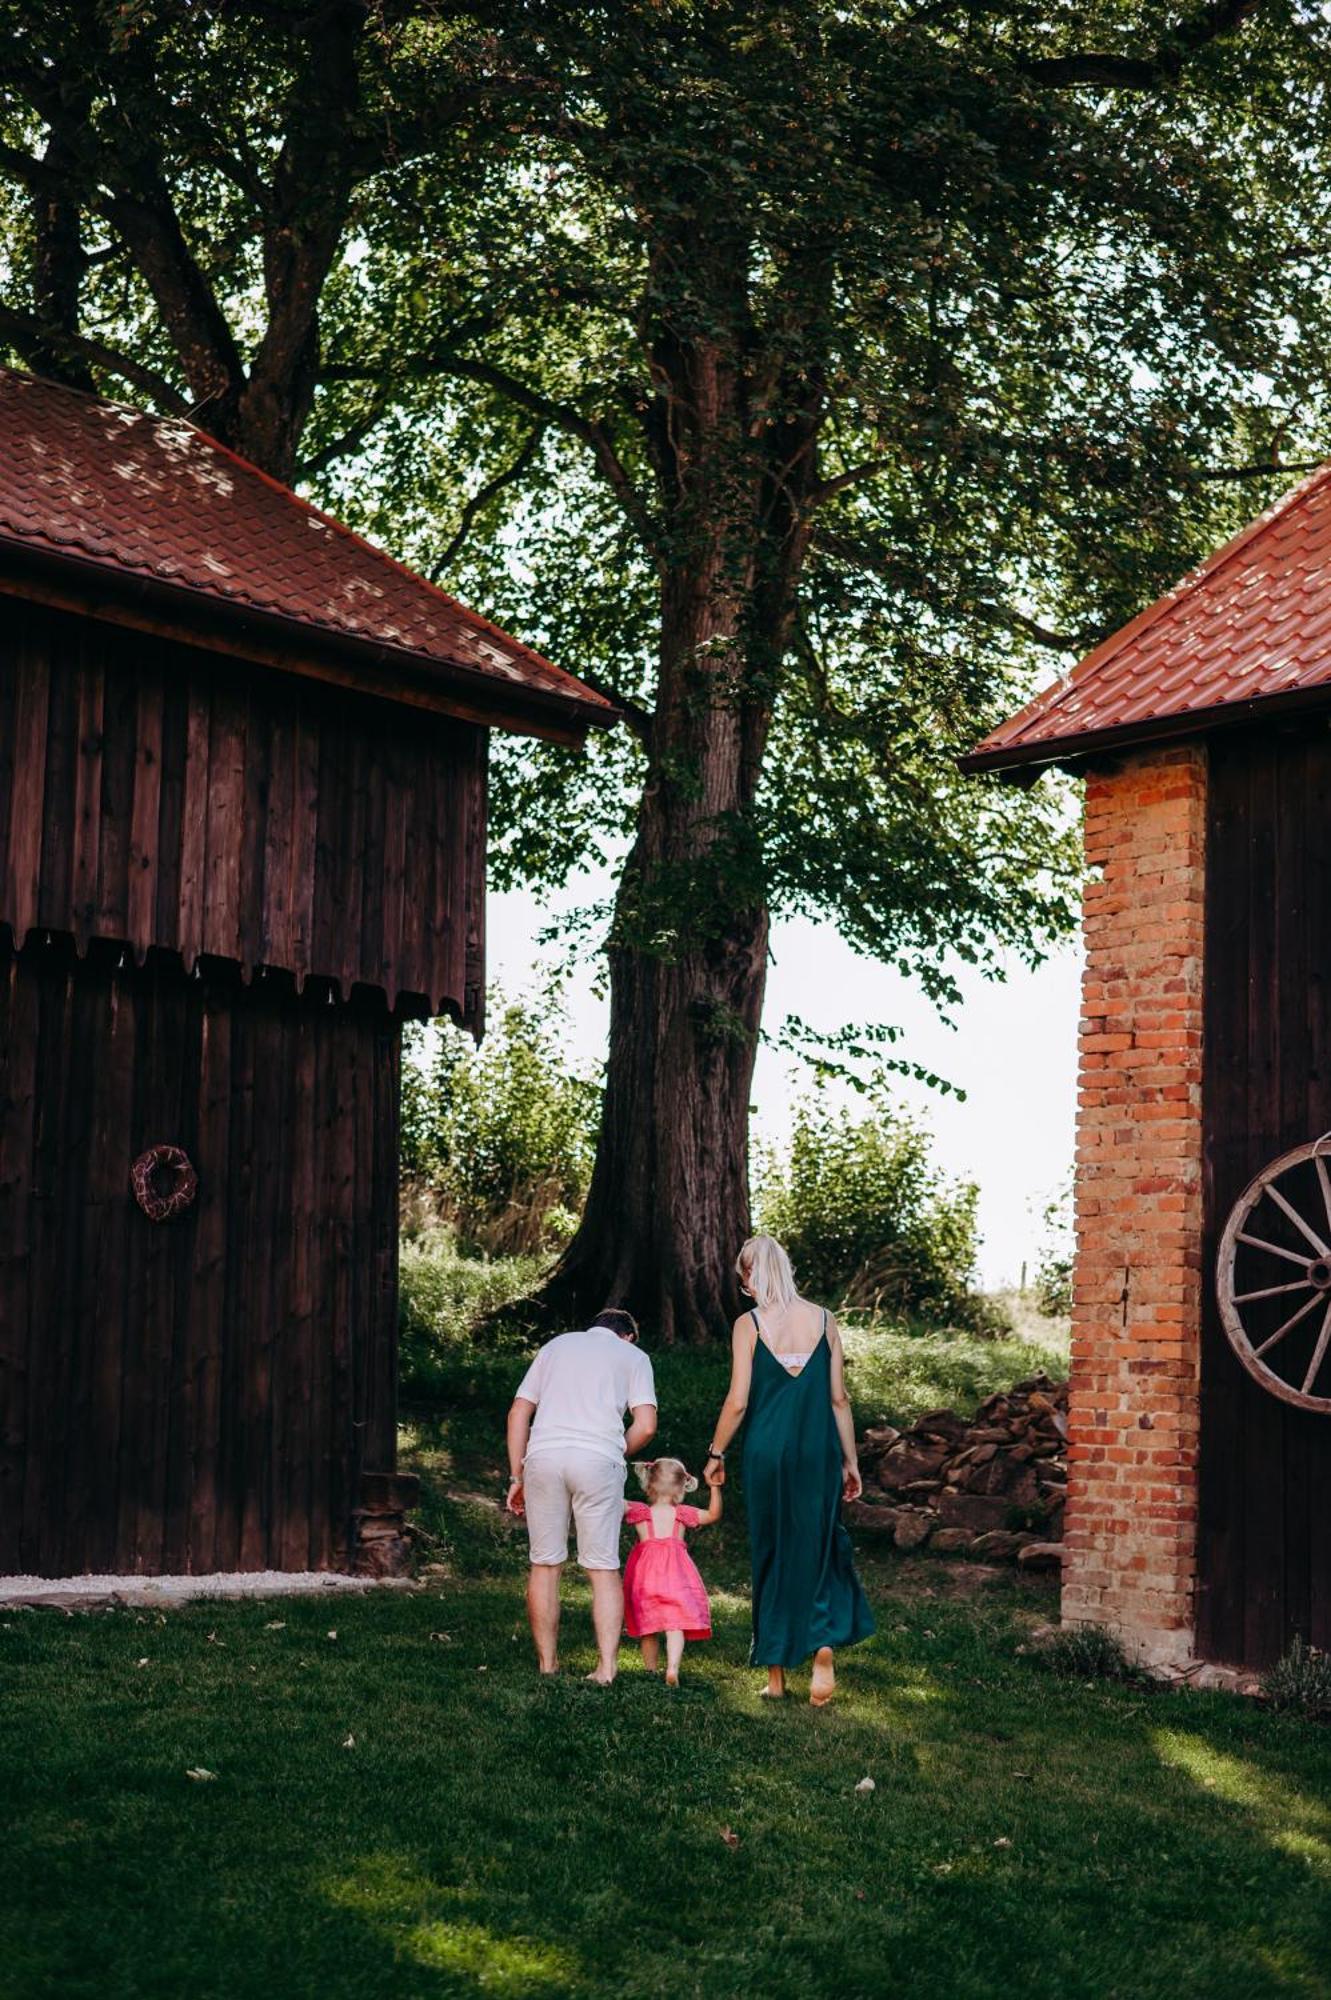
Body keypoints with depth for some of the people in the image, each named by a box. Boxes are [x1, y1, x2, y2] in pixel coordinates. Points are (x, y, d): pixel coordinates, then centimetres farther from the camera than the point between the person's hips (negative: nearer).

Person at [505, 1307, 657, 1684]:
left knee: (545, 1564, 10)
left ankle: (547, 1664, 12)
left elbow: (518, 1413, 18)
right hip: (598, 1458, -2)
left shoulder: (556, 1345, 26)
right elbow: (645, 1426, 4)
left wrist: (516, 1478, 18)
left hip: (543, 1454, 2)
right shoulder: (632, 1355, 19)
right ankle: (607, 1665, -3)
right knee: (604, 1568, 5)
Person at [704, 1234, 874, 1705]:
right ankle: (824, 1648, -8)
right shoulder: (824, 1321, 2)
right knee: (820, 1550, 13)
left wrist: (716, 1454, 6)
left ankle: (776, 1676, 15)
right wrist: (850, 1461, 12)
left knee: (772, 1557, 9)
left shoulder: (749, 1324, -5)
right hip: (819, 1453, 1)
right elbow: (839, 1399, 5)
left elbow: (738, 1401, -7)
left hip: (768, 1454, -1)